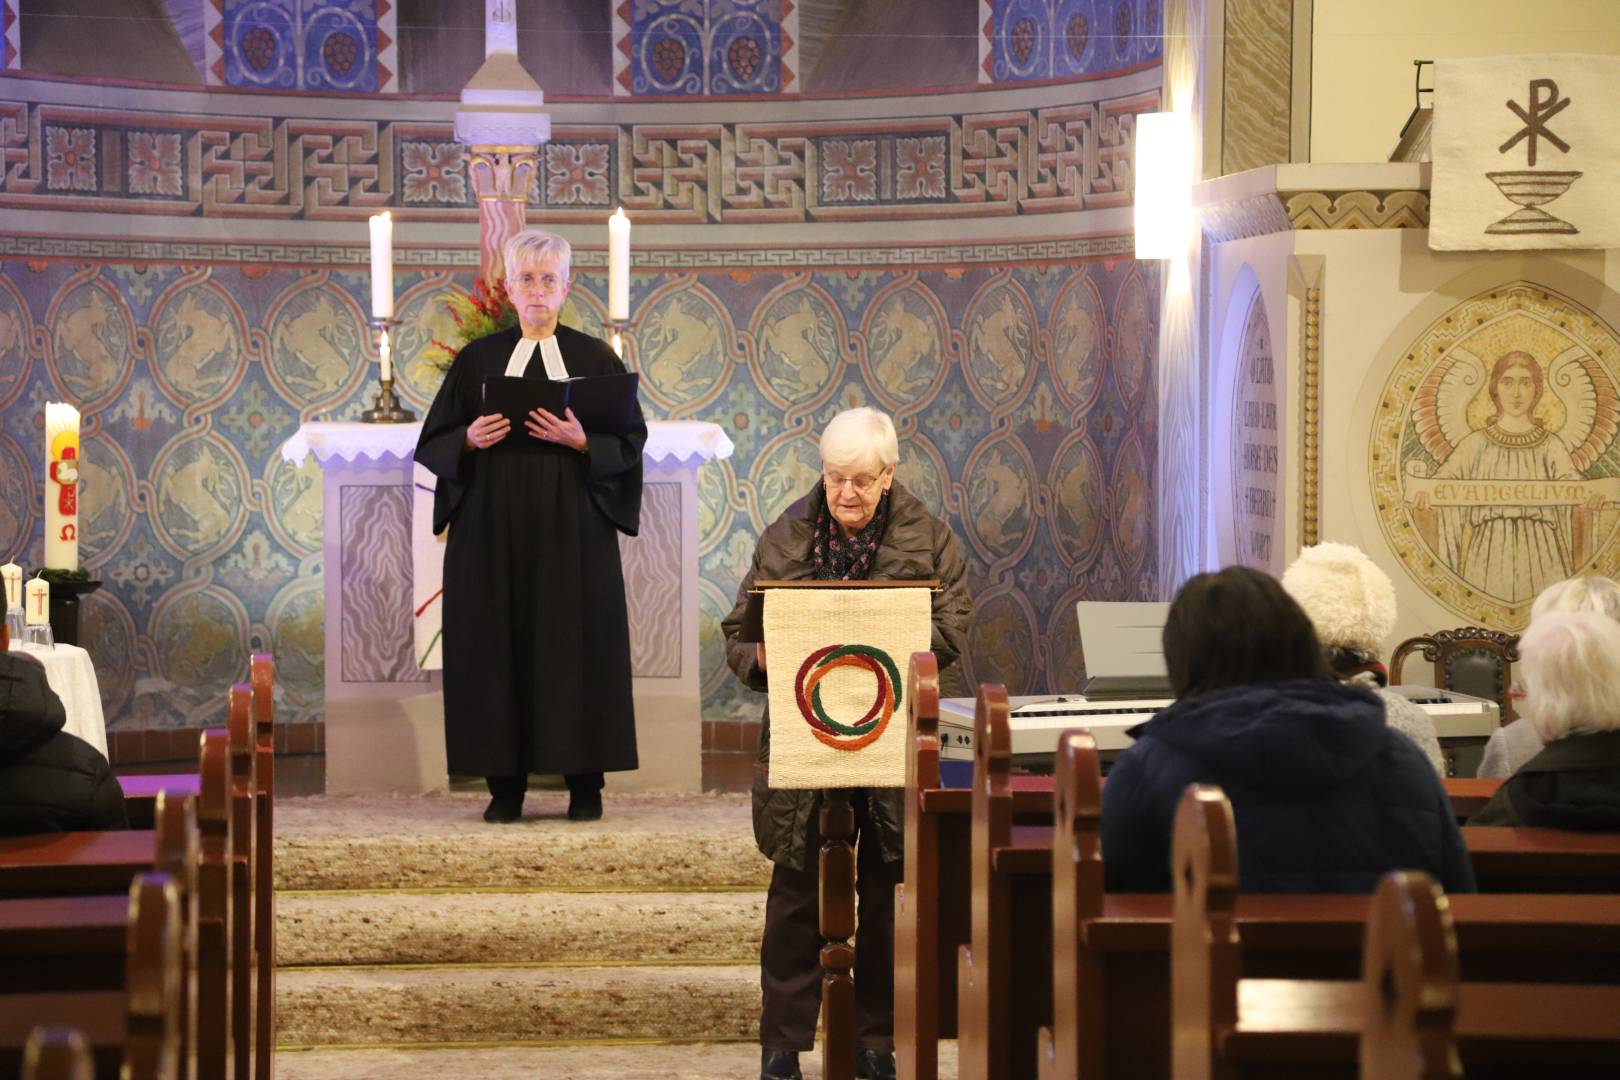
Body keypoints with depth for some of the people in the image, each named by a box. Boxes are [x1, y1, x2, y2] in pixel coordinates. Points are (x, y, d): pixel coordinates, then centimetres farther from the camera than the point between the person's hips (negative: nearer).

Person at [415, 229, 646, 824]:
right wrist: (470, 440, -12)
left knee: (577, 644, -3)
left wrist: (583, 442, -16)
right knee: (497, 646, -2)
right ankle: (505, 783, 4)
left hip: (572, 527, -1)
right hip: (493, 526, 1)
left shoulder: (595, 359, 6)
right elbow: (434, 442, 9)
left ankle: (585, 782, 4)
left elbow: (630, 442, 2)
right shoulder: (477, 360, 9)